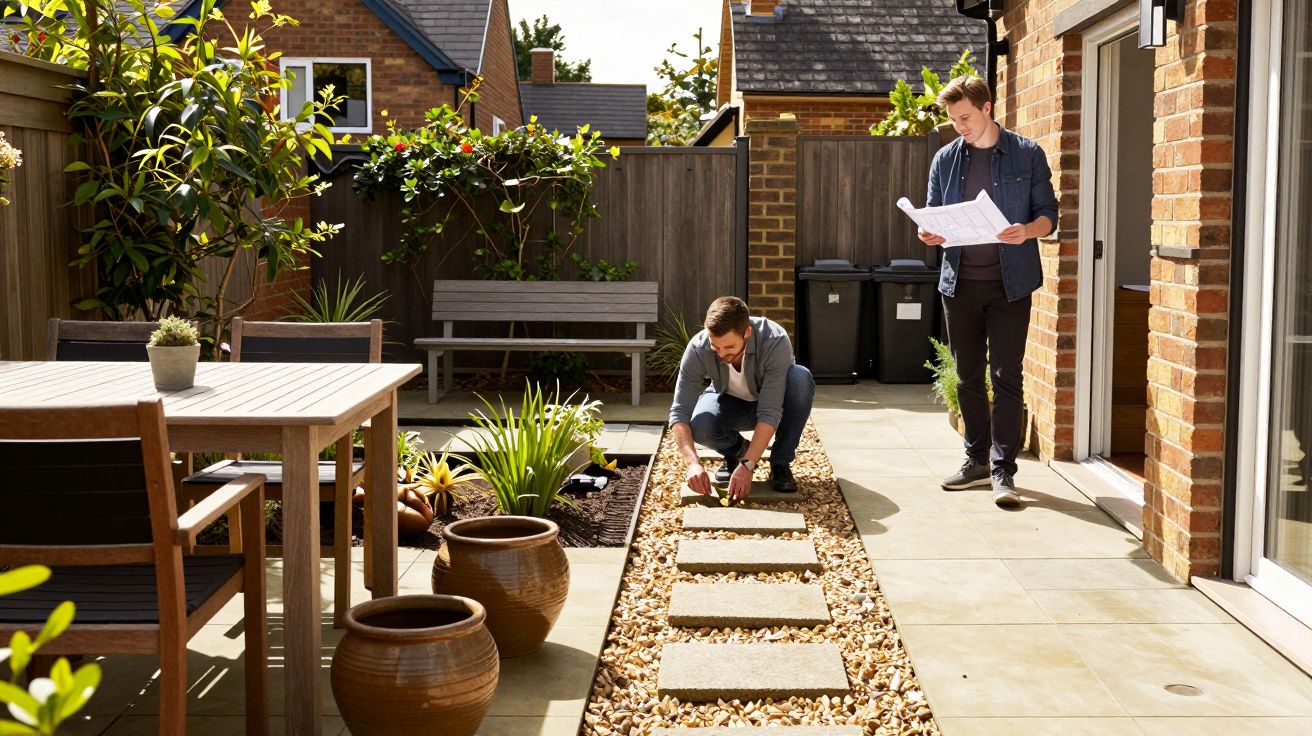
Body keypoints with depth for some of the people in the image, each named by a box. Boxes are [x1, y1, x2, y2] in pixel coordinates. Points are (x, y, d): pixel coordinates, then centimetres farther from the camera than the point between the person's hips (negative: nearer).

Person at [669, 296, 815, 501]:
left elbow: (770, 413, -38)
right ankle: (737, 450, 3)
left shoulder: (776, 342, -36)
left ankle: (780, 463, -15)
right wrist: (693, 463, -44)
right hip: (729, 402, 1)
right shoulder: (698, 349, -30)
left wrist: (747, 465, -46)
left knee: (800, 379, -35)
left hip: (770, 401, -1)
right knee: (698, 426, -33)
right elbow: (679, 412, -29)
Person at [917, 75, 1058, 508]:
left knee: (1006, 375, -4)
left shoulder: (1027, 155, 1)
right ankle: (977, 460, 22)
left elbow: (1048, 214, 0)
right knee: (968, 376, 10)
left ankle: (1003, 470, 0)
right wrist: (929, 234, -9)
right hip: (959, 281, 4)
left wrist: (1027, 231, -21)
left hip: (1009, 281, -4)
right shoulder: (945, 160, 10)